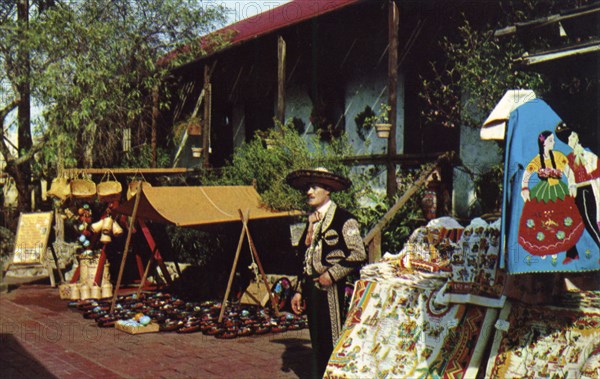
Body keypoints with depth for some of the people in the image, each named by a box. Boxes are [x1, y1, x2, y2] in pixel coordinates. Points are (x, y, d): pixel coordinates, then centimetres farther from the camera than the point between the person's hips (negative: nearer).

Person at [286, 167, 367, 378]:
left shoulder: (343, 219, -9)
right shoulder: (313, 220, 16)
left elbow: (359, 254, -14)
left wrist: (332, 274, -15)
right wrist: (299, 290, 16)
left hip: (330, 289, -8)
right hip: (311, 289, 8)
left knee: (333, 343, -5)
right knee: (317, 343, 13)